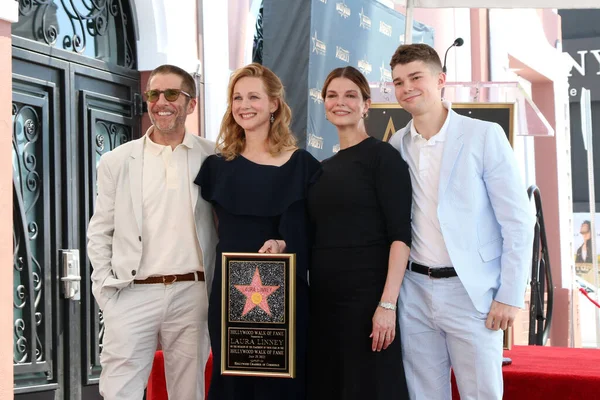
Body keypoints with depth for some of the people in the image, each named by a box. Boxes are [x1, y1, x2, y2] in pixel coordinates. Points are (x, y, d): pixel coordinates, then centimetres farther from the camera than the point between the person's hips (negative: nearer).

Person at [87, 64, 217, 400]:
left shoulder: (212, 158, 5)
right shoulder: (116, 161, 7)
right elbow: (100, 232, 10)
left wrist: (217, 288, 2)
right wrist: (107, 290, 0)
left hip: (192, 293, 0)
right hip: (132, 295, 0)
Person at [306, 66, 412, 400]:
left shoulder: (382, 156, -5)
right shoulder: (324, 168, 15)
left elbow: (400, 234, -12)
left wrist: (388, 304, -20)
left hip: (367, 293, -6)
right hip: (323, 296, 7)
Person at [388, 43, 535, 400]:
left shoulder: (484, 136, -6)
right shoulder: (397, 145, 7)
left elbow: (518, 221, -7)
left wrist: (510, 296, -10)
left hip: (470, 290, -4)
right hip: (414, 291, 4)